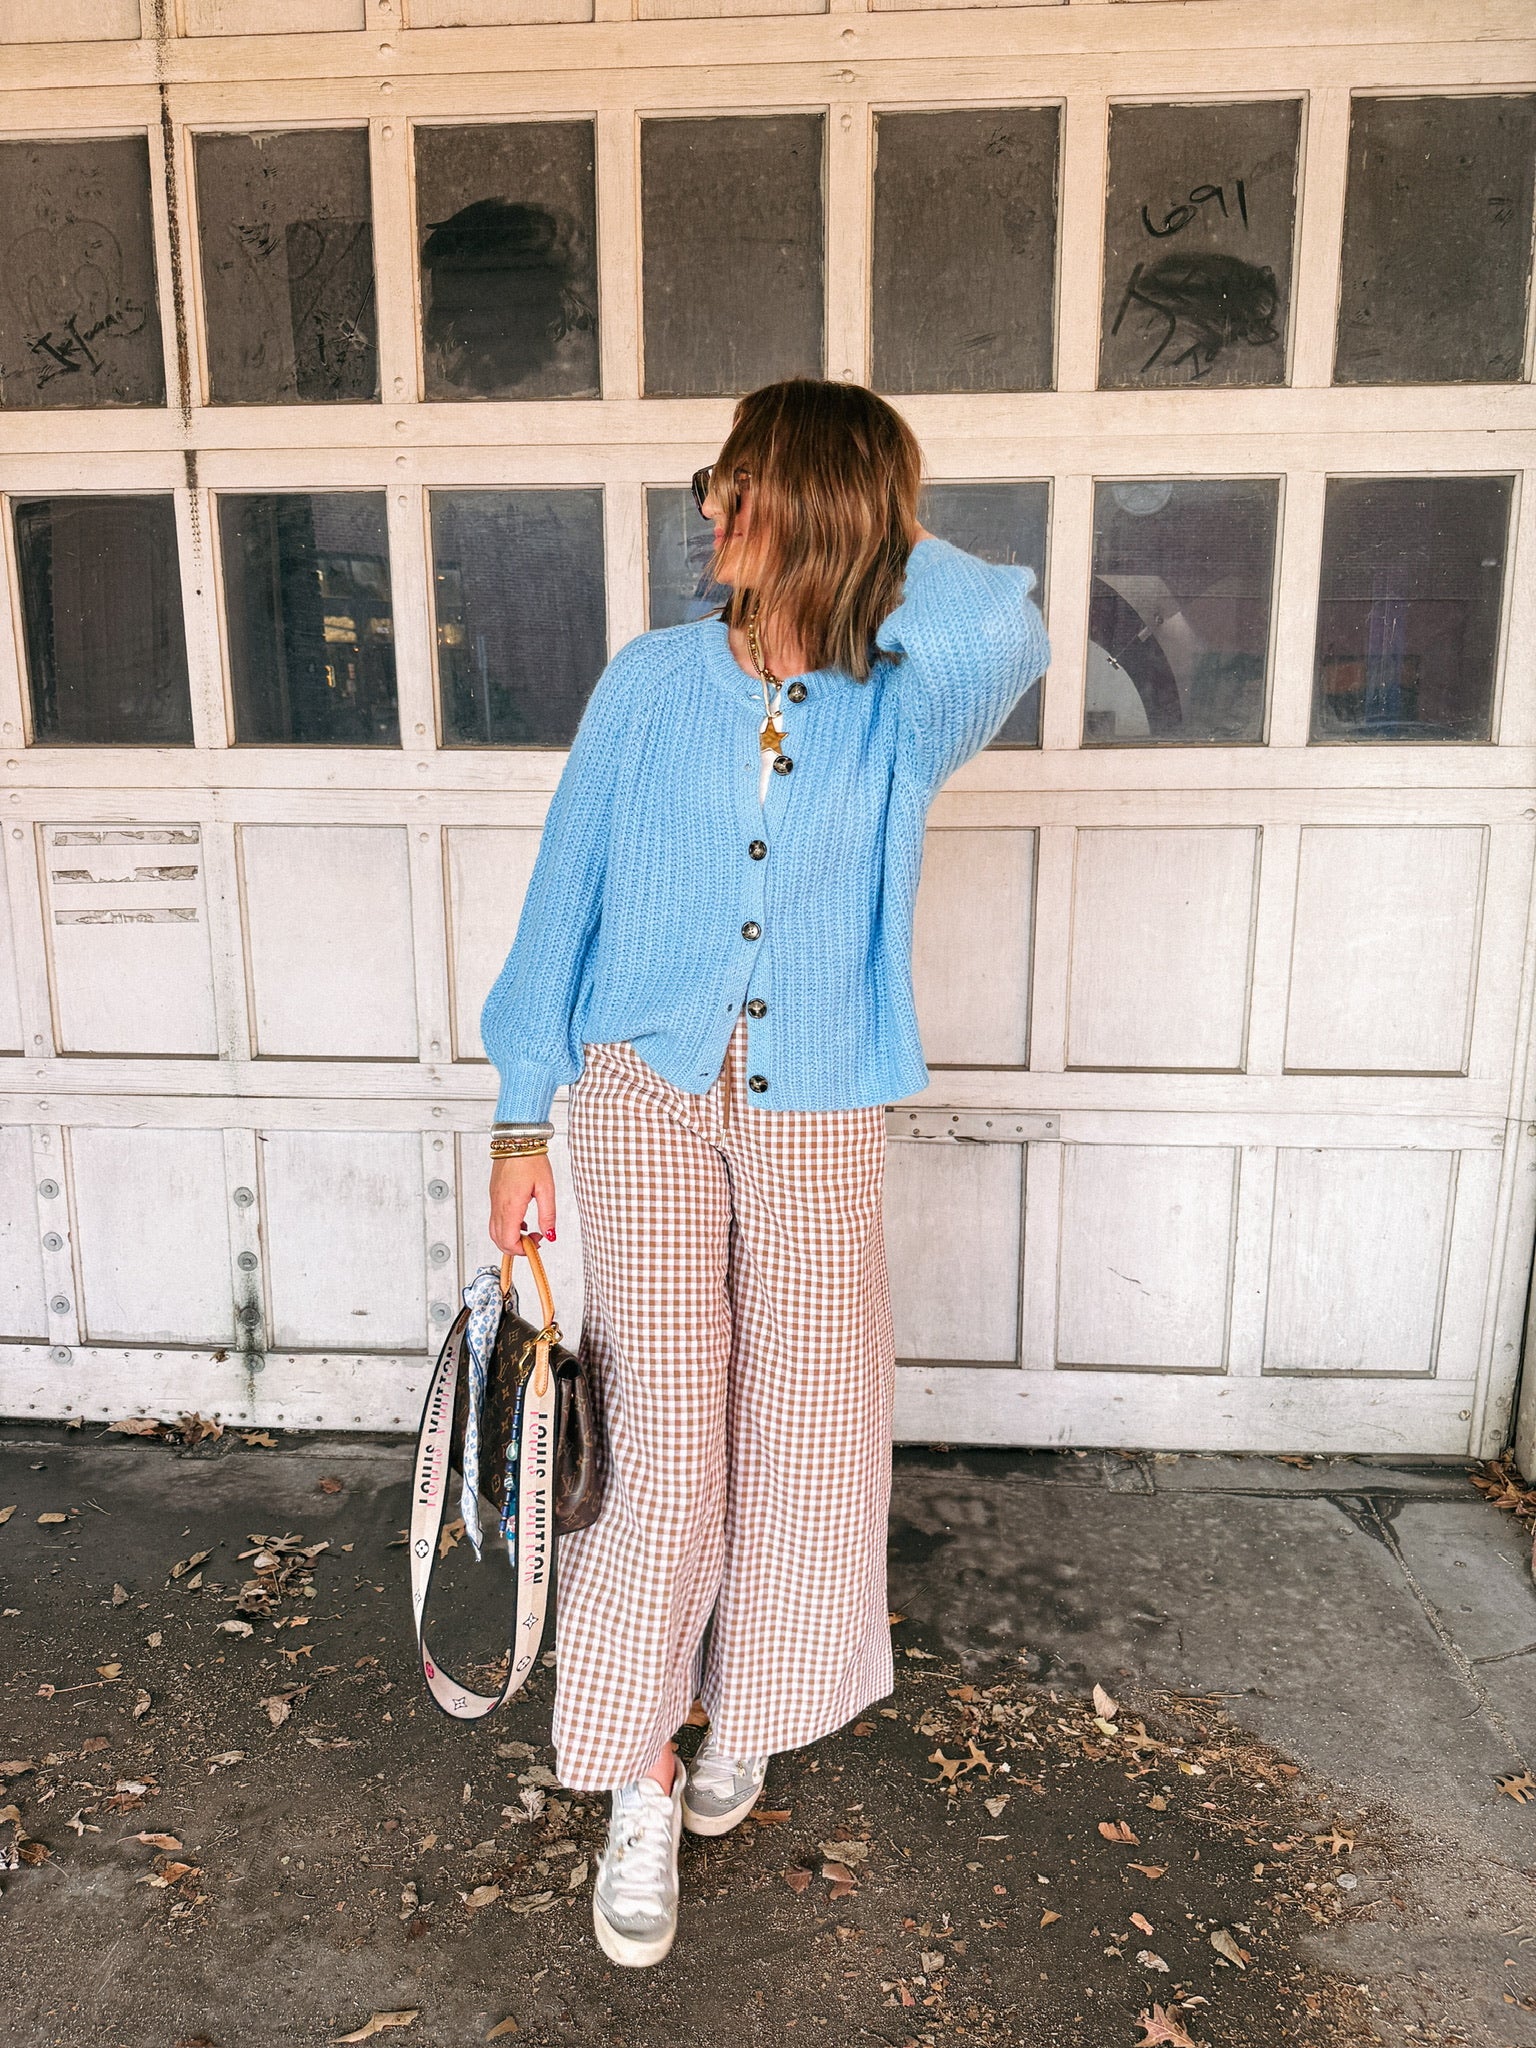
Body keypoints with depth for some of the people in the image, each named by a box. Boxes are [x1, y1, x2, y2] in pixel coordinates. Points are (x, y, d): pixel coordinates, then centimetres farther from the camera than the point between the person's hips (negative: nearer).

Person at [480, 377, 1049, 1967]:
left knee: (801, 1443, 12)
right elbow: (563, 902, 2)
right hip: (647, 1104, 0)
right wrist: (523, 1123, 0)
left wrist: (871, 542, -10)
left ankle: (742, 1718, 40)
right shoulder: (650, 684, -1)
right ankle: (641, 1800, 21)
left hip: (818, 1125, 1)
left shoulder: (903, 709, -5)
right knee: (663, 1455, 0)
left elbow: (1003, 627, -30)